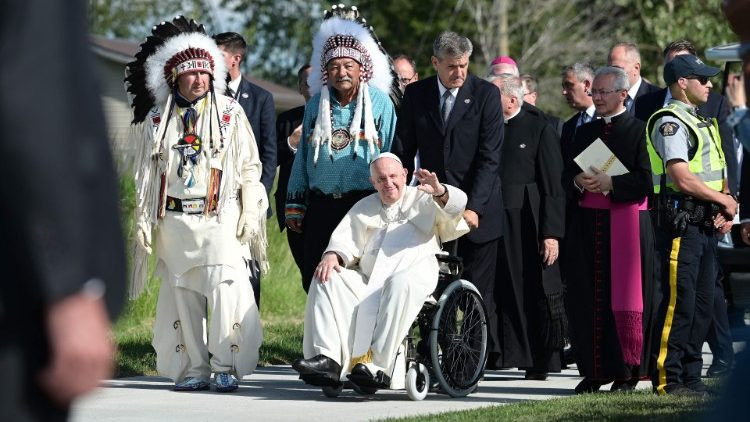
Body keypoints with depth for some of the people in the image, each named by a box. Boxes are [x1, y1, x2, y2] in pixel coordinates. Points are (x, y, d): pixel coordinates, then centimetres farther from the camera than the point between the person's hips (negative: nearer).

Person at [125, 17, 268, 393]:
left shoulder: (230, 114, 5)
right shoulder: (157, 120, 11)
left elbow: (249, 166, 4)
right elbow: (146, 174, 14)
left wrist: (249, 214, -3)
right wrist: (144, 220, 8)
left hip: (220, 217, -3)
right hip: (174, 220, 3)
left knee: (226, 289, -13)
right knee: (182, 295, 2)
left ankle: (227, 366, -9)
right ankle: (193, 369, 8)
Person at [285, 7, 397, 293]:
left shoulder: (380, 103, 1)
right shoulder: (316, 105, 11)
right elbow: (303, 157, 14)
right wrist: (295, 205, 12)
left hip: (364, 204, -3)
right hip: (320, 206, 3)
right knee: (313, 279, 3)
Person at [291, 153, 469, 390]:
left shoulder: (423, 199, 17)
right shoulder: (364, 207, 29)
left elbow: (455, 206, -1)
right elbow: (346, 239, 18)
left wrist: (440, 192, -24)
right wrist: (333, 255, -6)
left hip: (414, 271, -4)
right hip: (368, 279, 4)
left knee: (400, 285, -39)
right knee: (326, 280, -21)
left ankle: (379, 366, -45)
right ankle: (328, 358, -34)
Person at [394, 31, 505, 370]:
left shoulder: (486, 94, -3)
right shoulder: (416, 95, 5)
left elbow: (489, 157, -9)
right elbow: (403, 151, 8)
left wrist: (474, 207, -18)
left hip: (478, 209, -2)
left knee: (478, 292, -3)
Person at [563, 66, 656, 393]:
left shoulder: (639, 131, -2)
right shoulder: (584, 133, 16)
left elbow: (645, 182, -10)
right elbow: (566, 177, 15)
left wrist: (609, 183, -18)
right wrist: (579, 182, -6)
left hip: (627, 227, -5)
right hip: (587, 225, 5)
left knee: (626, 300, -4)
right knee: (588, 299, 2)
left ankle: (627, 372, 2)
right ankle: (593, 371, 7)